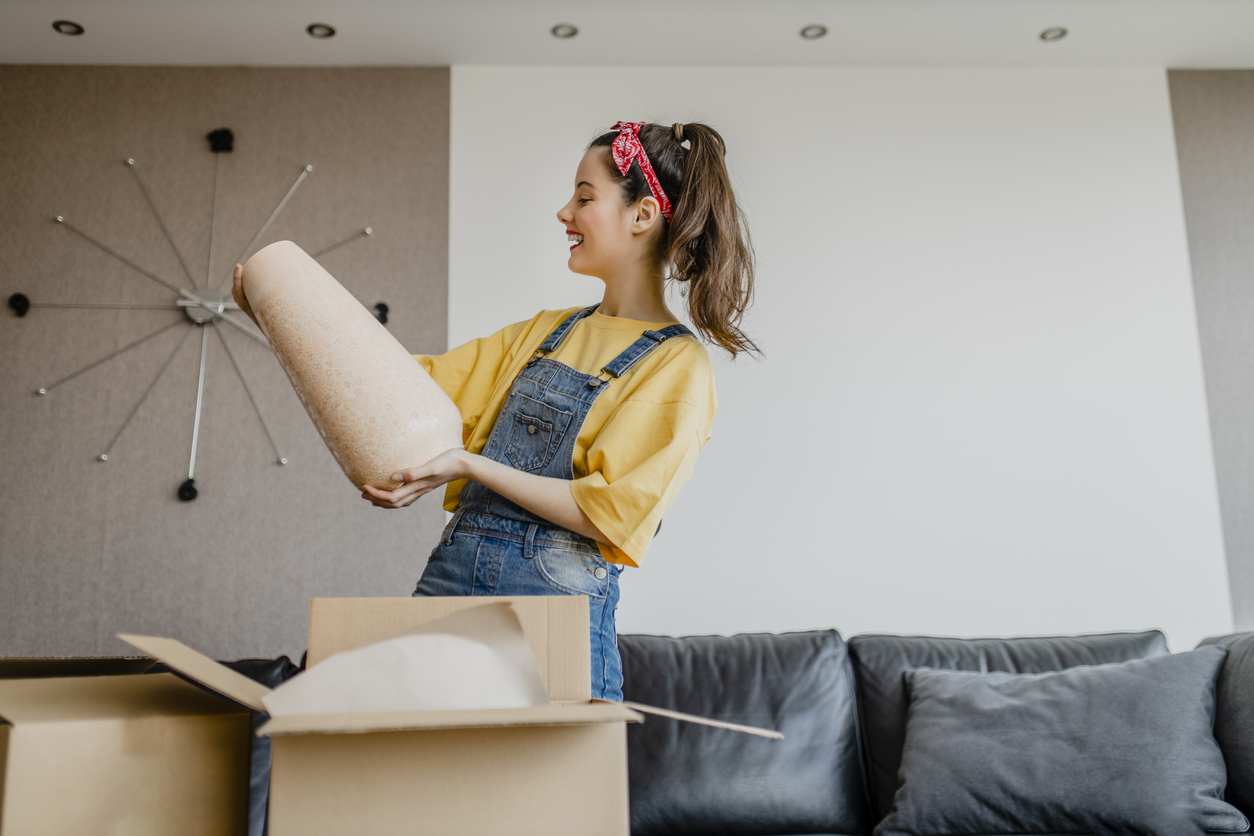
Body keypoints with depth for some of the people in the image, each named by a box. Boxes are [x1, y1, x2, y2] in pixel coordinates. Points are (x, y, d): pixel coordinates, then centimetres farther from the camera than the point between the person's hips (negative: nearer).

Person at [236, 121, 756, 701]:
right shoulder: (546, 331, 15)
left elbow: (608, 515, -14)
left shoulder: (678, 363, -6)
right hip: (450, 572, 6)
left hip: (555, 598, -5)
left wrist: (469, 465, -18)